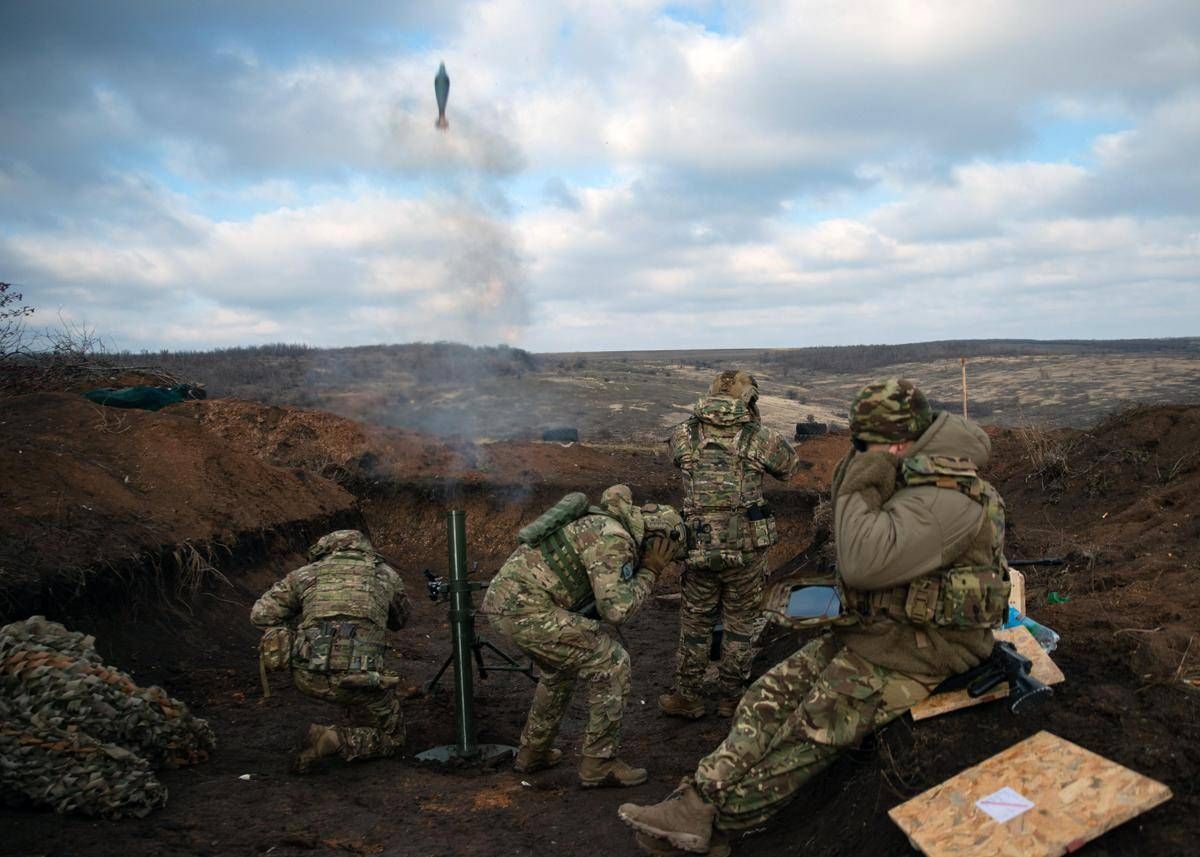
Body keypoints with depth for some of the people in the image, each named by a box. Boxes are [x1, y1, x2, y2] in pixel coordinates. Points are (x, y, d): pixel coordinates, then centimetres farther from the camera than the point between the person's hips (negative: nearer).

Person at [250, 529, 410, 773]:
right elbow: (399, 621, 30)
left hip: (307, 678, 3)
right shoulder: (387, 574, 13)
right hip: (357, 680, -3)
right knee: (392, 738, 17)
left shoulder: (306, 573, 12)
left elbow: (260, 615, 14)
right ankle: (334, 740, -7)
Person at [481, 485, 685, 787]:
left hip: (501, 598, 10)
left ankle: (533, 752, 37)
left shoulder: (602, 524, 20)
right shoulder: (615, 540, -10)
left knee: (562, 668, 30)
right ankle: (599, 763, 6)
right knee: (611, 664, -3)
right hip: (526, 607, -10)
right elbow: (616, 608, -17)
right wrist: (649, 572, -3)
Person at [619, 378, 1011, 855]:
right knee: (774, 692, -2)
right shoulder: (912, 480, 9)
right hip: (876, 626, 10)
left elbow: (863, 561, -33)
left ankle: (721, 813, -2)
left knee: (815, 729, -11)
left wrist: (859, 489, -22)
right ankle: (697, 801, -7)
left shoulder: (946, 498, -24)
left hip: (916, 649, -10)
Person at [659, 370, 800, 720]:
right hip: (747, 549, -1)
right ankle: (730, 697, 27)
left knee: (694, 623, 18)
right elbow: (789, 464, 11)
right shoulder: (759, 438, -7)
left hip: (699, 549, 1)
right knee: (740, 623, 17)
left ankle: (685, 697, 26)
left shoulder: (683, 435, -2)